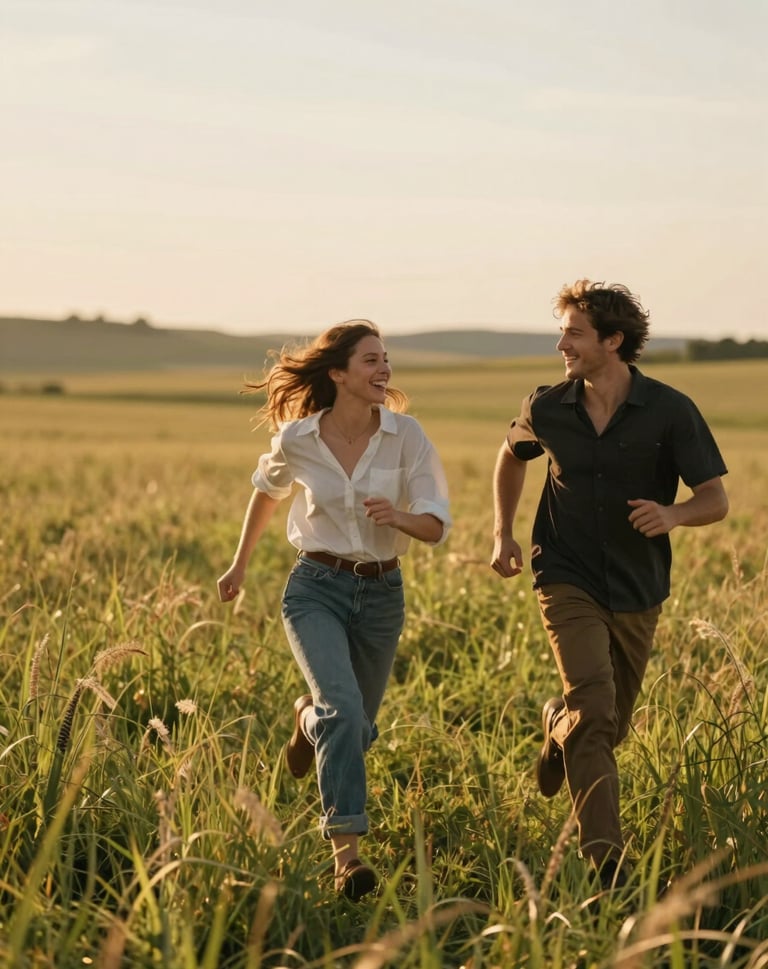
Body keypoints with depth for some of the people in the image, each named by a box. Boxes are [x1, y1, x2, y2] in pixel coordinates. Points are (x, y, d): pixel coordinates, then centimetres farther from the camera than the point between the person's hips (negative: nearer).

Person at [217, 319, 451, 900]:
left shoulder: (406, 435, -9)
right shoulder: (297, 439, -8)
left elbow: (437, 527, -9)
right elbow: (267, 491, 14)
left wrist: (399, 517, -31)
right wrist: (240, 565, 22)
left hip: (381, 591, 2)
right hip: (317, 587, -2)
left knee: (356, 731, 17)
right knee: (344, 708, -26)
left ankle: (310, 717, 54)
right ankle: (347, 850, -21)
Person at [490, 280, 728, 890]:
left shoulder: (670, 412, -10)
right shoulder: (547, 410, -4)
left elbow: (716, 501, -7)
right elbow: (511, 457, 19)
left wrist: (673, 514, -29)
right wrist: (503, 534, 10)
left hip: (637, 590, 1)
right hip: (568, 580, -1)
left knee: (611, 726, 15)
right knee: (592, 707, -21)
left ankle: (558, 726, 52)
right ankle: (607, 860, -20)